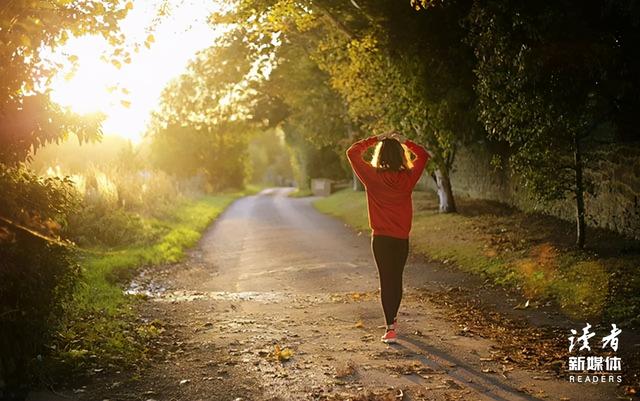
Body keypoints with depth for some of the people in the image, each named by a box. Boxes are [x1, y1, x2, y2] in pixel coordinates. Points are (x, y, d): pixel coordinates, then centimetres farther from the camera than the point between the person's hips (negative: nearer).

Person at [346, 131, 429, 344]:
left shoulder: (373, 176, -11)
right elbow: (423, 155, 12)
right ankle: (393, 319, 36)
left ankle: (390, 328, -6)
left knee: (386, 280, 1)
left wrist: (375, 139, 1)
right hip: (402, 238, 3)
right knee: (397, 278, 18)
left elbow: (352, 152, -1)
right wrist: (403, 141, 8)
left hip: (381, 238, -2)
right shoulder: (408, 177, -5)